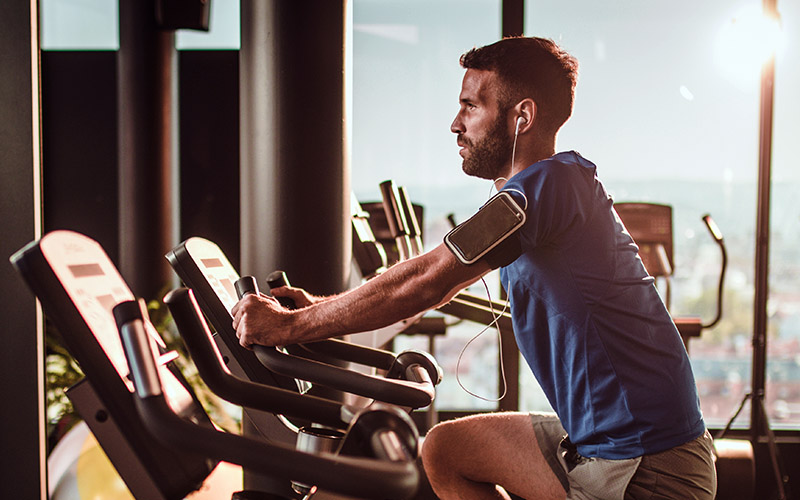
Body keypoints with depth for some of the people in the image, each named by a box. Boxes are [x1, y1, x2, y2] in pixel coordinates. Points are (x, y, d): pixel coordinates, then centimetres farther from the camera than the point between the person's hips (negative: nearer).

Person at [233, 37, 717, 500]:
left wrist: (291, 326, -15)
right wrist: (322, 307, 11)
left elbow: (427, 279, -22)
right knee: (445, 450, 12)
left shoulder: (552, 183, -19)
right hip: (598, 441, 9)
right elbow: (440, 283, 16)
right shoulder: (543, 188, 11)